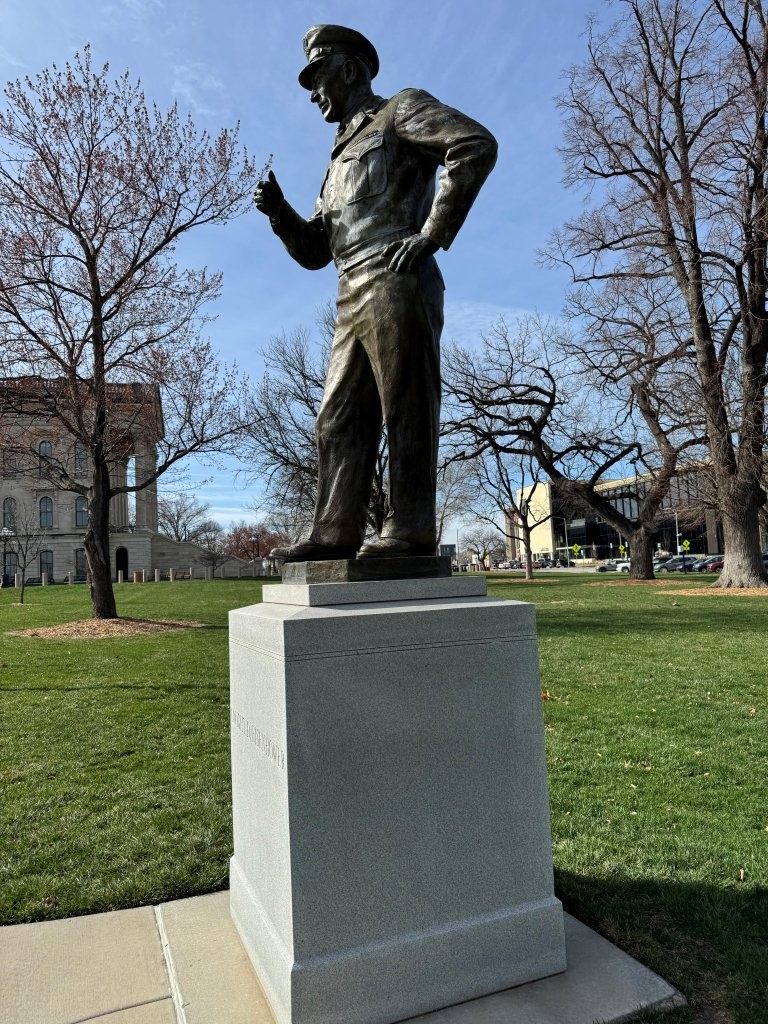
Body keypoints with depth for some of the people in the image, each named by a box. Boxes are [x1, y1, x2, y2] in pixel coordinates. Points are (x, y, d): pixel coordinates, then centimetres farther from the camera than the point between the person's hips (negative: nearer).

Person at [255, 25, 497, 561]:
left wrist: (432, 233, -13)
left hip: (396, 286, -9)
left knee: (405, 411, -11)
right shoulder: (340, 159, 33)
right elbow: (315, 251, 29)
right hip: (354, 302, 9)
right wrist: (279, 211, 12)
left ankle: (410, 530, -9)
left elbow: (476, 144, -8)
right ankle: (336, 530, 0)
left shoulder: (400, 110, 11)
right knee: (339, 420, 1)